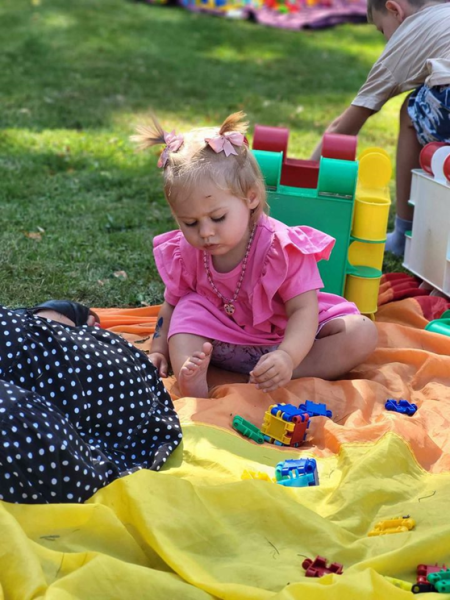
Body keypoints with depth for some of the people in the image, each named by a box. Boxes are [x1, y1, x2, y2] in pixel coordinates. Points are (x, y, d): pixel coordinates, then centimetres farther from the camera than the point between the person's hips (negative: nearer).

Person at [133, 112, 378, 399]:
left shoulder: (282, 247, -26)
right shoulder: (184, 253, -11)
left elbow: (304, 309, -31)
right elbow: (172, 305, 6)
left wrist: (287, 357, -48)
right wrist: (159, 350, -6)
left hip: (287, 338, -2)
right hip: (224, 342, 3)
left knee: (363, 334, -24)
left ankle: (285, 376, -38)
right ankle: (194, 388, -38)